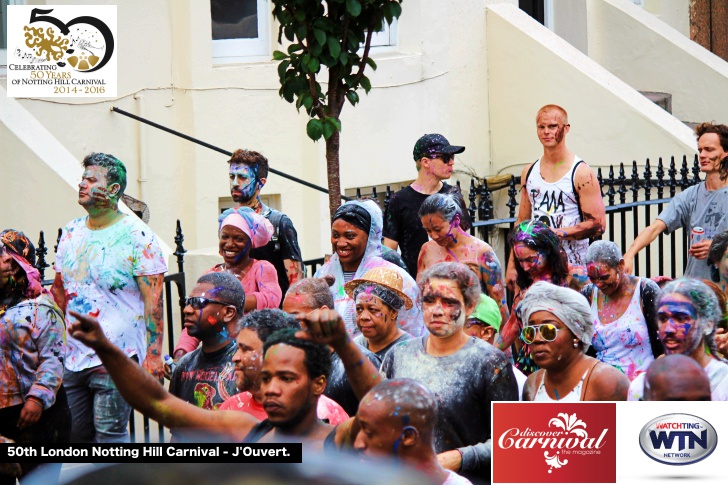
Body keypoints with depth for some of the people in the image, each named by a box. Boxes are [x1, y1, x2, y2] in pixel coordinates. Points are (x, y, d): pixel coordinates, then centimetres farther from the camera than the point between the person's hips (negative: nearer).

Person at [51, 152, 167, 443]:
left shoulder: (137, 236, -7)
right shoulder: (71, 233, 12)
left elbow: (153, 298, -11)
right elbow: (59, 291, 20)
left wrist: (154, 353, -17)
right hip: (73, 357, 7)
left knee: (110, 435, -8)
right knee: (77, 436, 9)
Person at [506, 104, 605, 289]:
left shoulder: (582, 173, -4)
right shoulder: (529, 173, 13)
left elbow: (598, 224, -9)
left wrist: (559, 233, -19)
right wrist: (512, 266, 14)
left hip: (572, 267, -5)